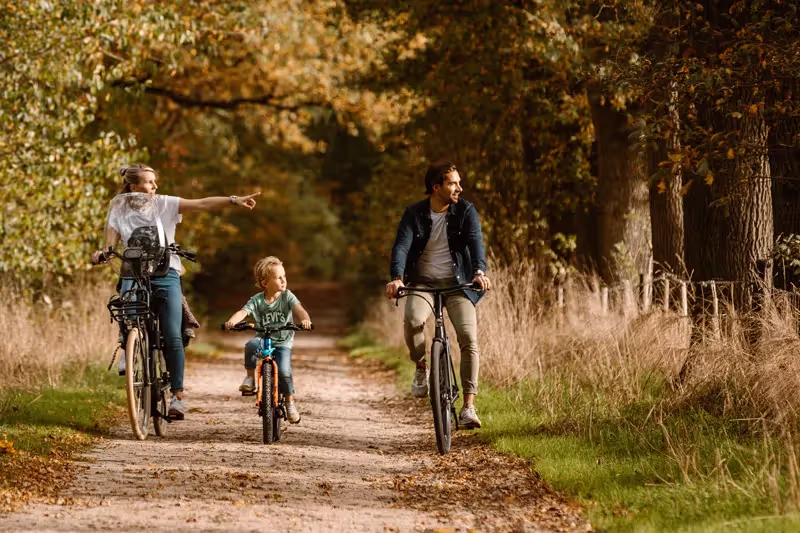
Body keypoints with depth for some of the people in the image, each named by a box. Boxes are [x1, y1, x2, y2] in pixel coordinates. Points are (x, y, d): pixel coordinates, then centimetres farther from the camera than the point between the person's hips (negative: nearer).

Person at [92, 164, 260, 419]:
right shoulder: (118, 209, 7)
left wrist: (233, 200, -18)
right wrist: (101, 254, -25)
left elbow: (201, 204, -6)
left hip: (166, 276, -1)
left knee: (173, 337, -11)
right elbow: (110, 244, -2)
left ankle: (177, 395, -8)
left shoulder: (163, 204, 3)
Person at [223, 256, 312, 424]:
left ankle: (290, 401, 4)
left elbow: (298, 309, -22)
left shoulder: (287, 296, -6)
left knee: (284, 371, -22)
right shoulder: (257, 300, -5)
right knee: (251, 345, -34)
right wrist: (231, 321, -41)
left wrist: (305, 319, -46)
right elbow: (243, 312, -19)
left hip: (283, 342, 0)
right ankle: (250, 377, -13)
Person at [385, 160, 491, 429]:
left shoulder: (466, 211, -1)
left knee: (469, 338, -20)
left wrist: (479, 271, -35)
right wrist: (397, 278, -32)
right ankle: (421, 367, -3)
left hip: (457, 284, 0)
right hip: (423, 283, 0)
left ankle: (468, 406, -14)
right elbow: (401, 246, -12)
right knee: (413, 319, -33)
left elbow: (475, 242, -15)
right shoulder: (414, 214, -1)